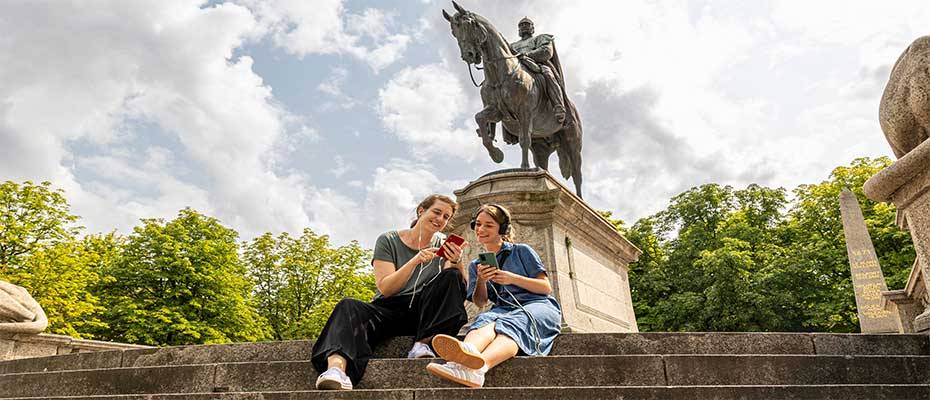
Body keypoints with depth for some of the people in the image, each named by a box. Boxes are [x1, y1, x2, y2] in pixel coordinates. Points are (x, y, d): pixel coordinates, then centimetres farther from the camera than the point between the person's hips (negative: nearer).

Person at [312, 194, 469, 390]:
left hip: (424, 313, 1)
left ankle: (423, 343, -31)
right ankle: (336, 366, -56)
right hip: (388, 310, -1)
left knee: (452, 277, -22)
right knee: (349, 307, -29)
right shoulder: (389, 241, 4)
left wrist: (457, 263, -22)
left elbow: (461, 286, -2)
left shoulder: (444, 245, 11)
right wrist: (416, 261, -21)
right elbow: (384, 288, -9)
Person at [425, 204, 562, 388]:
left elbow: (546, 288, 7)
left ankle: (477, 367, -69)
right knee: (485, 319, -35)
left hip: (538, 305, -2)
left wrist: (513, 278, -6)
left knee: (512, 323, -38)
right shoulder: (475, 265, 23)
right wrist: (481, 280, -7)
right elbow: (480, 302, 13)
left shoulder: (522, 251, 14)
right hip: (504, 309, 3)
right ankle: (468, 351, -71)